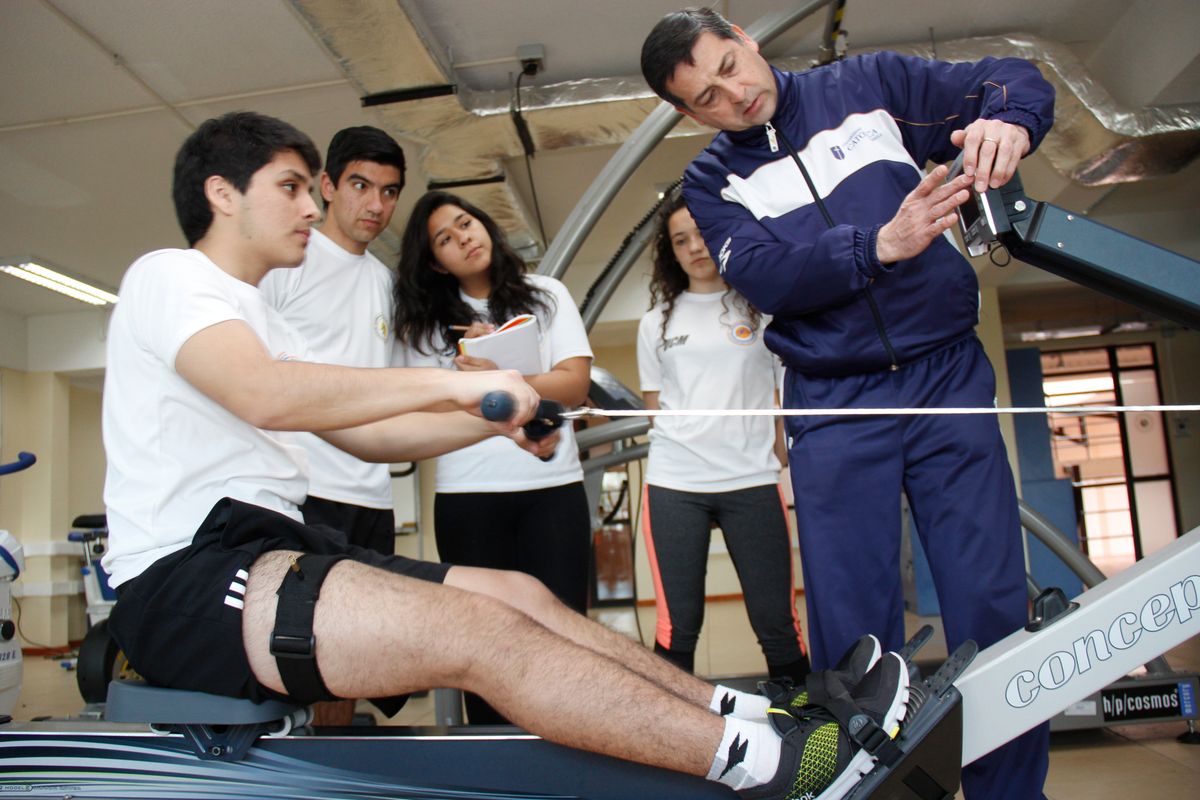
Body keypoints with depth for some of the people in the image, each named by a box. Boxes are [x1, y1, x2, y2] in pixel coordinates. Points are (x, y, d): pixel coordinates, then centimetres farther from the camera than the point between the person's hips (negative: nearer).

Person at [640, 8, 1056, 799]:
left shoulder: (870, 85, 8)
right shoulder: (711, 180, 6)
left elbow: (1015, 80, 6)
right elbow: (763, 275, -11)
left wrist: (1007, 121, -18)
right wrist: (881, 245, -25)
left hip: (947, 377, 0)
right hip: (835, 407, 0)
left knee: (993, 606, -1)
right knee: (853, 628, 2)